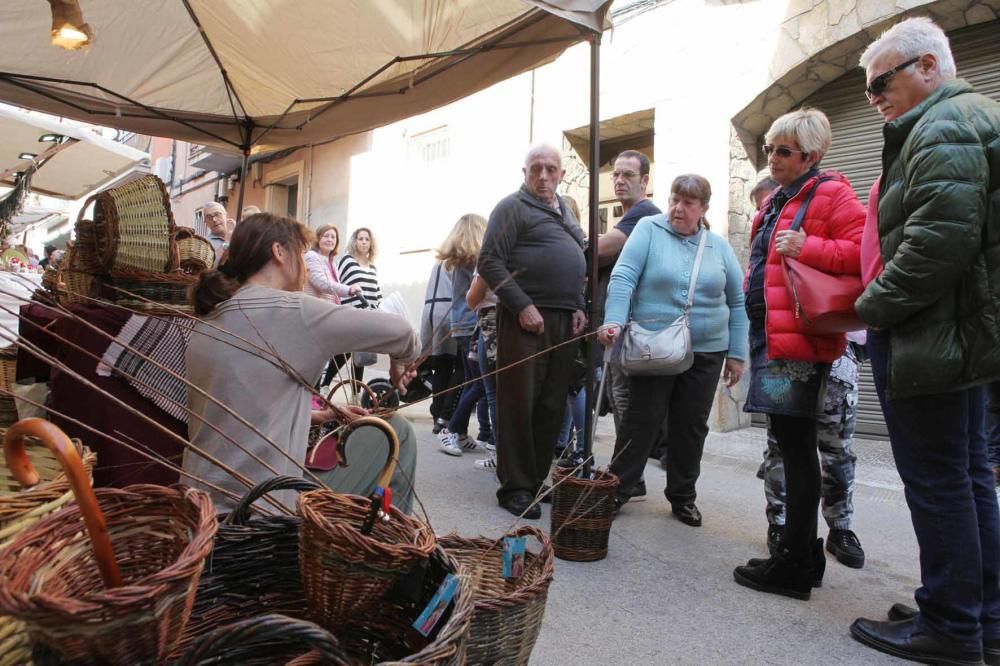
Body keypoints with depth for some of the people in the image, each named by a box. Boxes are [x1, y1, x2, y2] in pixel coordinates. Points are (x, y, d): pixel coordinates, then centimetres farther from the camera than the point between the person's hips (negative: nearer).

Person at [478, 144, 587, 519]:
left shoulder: (564, 212, 22)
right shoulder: (513, 207, 0)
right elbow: (489, 262, -9)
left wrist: (578, 307, 10)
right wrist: (522, 306, -16)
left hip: (563, 320, 7)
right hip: (525, 318, -7)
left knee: (552, 406, 9)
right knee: (519, 404, -3)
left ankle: (538, 478, 20)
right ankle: (515, 487, 5)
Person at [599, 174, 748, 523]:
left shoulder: (719, 246, 8)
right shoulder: (649, 229, -1)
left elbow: (737, 301, 11)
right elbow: (623, 277, -12)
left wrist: (736, 353, 6)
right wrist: (613, 321, -26)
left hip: (706, 353, 3)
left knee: (691, 427, 11)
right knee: (642, 421, 1)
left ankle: (682, 497, 26)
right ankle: (617, 489, 16)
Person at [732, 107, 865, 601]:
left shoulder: (830, 195, -4)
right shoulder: (776, 203, 22)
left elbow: (861, 253, -14)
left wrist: (808, 248, -23)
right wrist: (753, 332, 23)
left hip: (800, 341, -9)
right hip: (769, 336, 9)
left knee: (795, 447, -3)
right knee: (790, 444, 14)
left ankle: (795, 566, 8)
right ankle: (803, 553, 26)